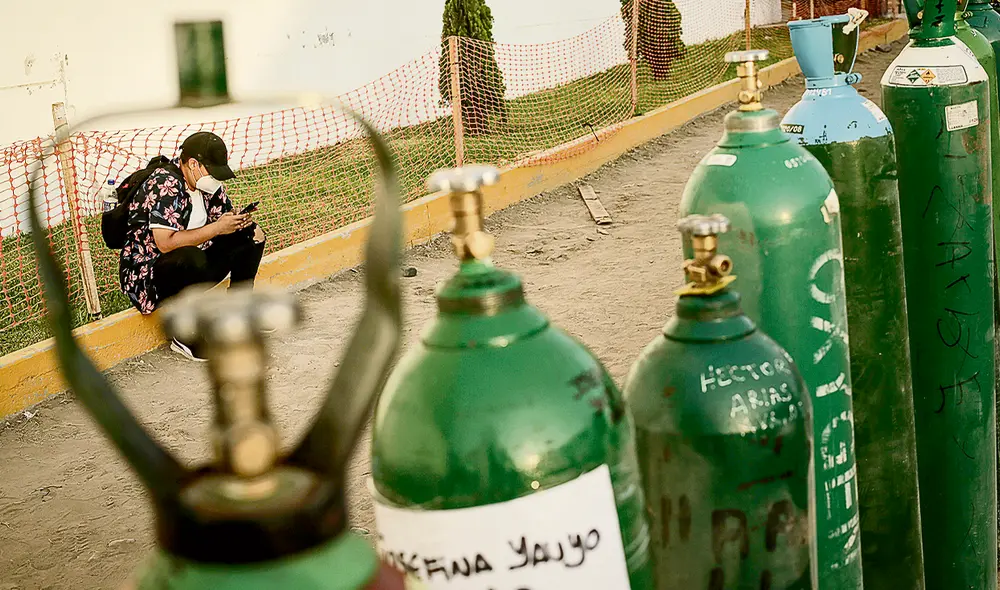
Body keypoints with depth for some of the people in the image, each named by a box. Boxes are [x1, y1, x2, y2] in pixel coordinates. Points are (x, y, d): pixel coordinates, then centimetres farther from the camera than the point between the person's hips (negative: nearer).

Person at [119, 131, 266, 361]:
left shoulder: (205, 183, 3)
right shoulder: (166, 185, -23)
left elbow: (225, 217, 14)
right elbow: (166, 243, -32)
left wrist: (242, 221, -11)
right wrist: (217, 228, -29)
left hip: (189, 266, 9)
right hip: (146, 273, -9)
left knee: (250, 235, 1)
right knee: (191, 259, -40)